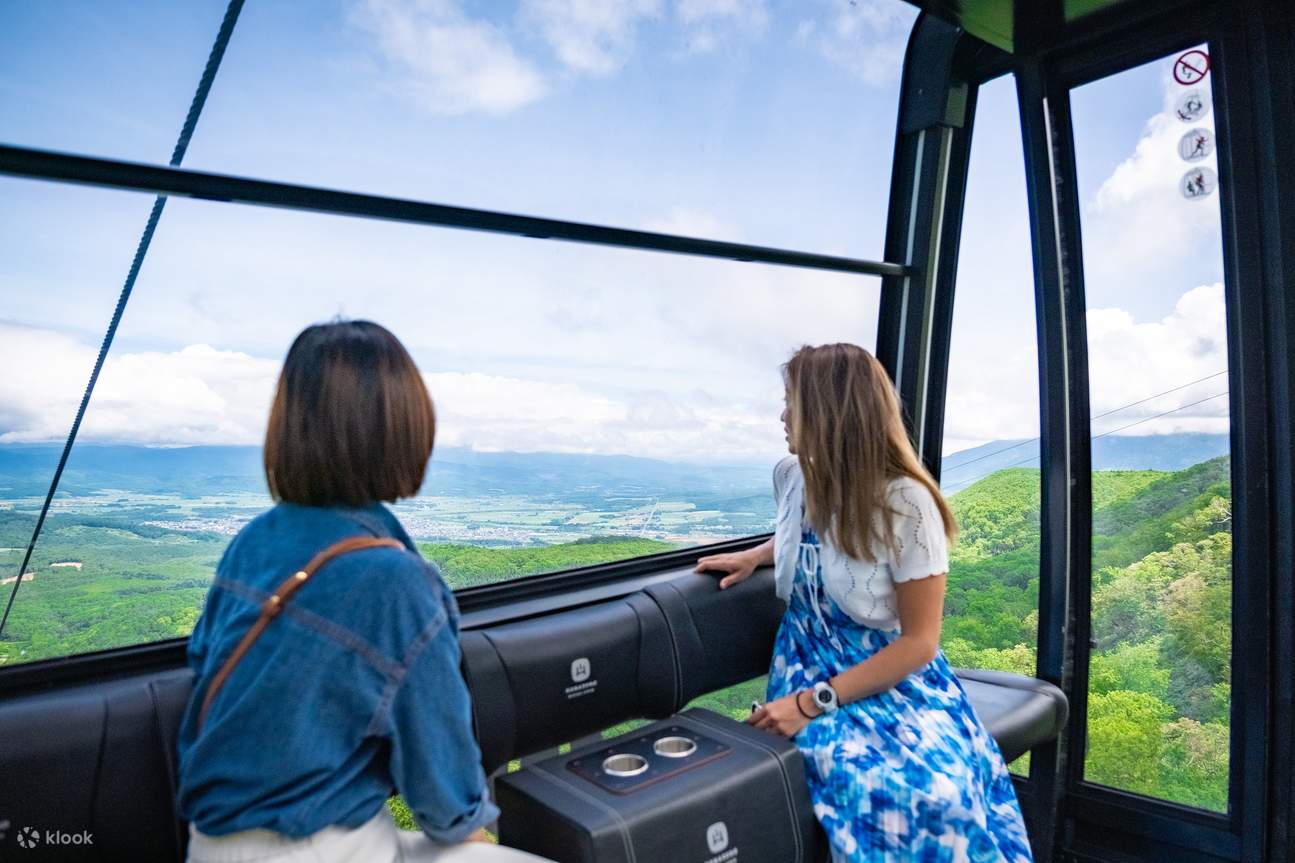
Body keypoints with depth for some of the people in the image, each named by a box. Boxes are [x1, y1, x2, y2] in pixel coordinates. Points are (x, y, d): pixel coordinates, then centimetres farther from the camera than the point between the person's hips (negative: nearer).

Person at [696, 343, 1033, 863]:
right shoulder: (792, 476, -1)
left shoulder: (905, 503, -17)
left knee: (939, 791, -32)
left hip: (894, 676, -2)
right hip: (811, 665, 2)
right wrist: (753, 556, 5)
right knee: (874, 786, -30)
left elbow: (919, 643, -15)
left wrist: (815, 702, -21)